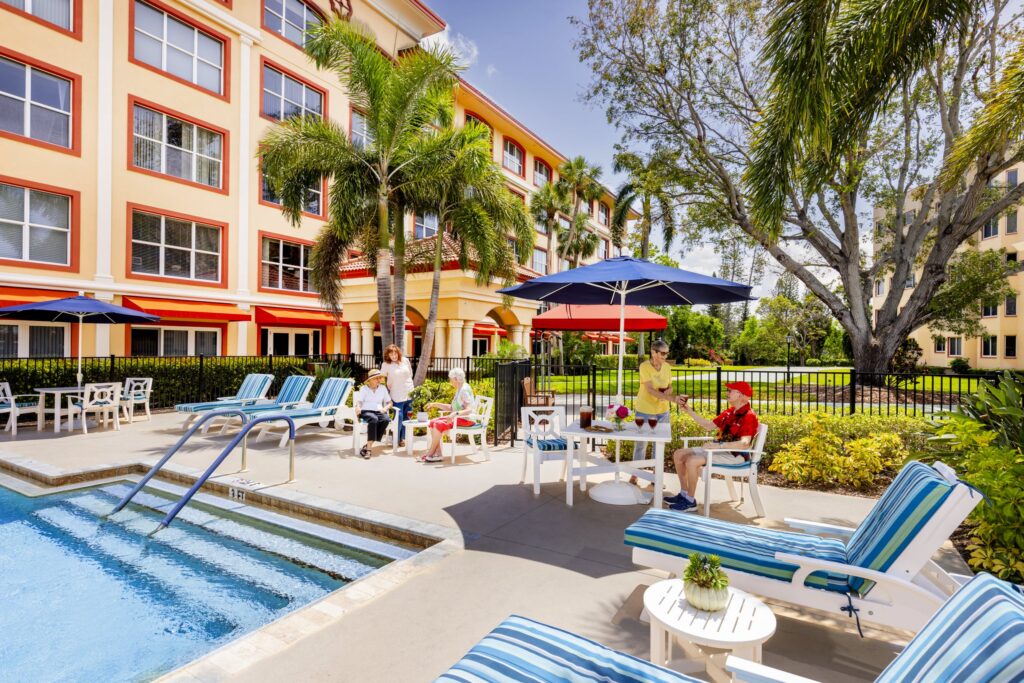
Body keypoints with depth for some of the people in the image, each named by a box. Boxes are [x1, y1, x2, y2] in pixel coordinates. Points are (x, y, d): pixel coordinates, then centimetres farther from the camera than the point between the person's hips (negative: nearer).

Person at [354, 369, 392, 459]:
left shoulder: (383, 388, 17)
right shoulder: (363, 388, 9)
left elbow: (389, 403, 16)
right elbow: (359, 402, -2)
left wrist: (385, 408, -6)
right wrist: (358, 407, -26)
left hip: (379, 411, 3)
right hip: (366, 411, -3)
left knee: (386, 419, -33)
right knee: (374, 419, -39)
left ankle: (367, 446, -30)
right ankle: (368, 448, -38)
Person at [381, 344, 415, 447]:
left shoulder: (405, 360, 4)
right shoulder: (385, 365, -6)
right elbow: (382, 379, -4)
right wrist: (389, 388, -5)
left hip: (409, 393, 4)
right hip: (397, 395, -4)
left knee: (406, 417, 9)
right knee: (399, 417, -5)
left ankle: (403, 438, 20)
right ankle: (396, 439, 7)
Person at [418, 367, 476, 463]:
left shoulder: (465, 390, -15)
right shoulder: (459, 390, 16)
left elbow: (469, 410, -25)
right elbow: (451, 408, 22)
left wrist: (456, 414, -39)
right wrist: (435, 404, 17)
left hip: (466, 419, -10)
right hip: (457, 418, 10)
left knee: (439, 424, -24)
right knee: (433, 422, -5)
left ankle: (430, 453, -10)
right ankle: (437, 454, -12)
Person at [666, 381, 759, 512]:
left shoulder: (749, 416, -16)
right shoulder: (729, 412, 12)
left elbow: (744, 443, -30)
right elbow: (709, 425, 18)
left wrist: (719, 445, -40)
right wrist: (689, 411, 11)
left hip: (735, 455, -9)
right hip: (720, 449, 10)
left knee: (692, 461, -28)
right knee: (678, 454, 3)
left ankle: (690, 501, -13)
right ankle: (684, 493, 10)